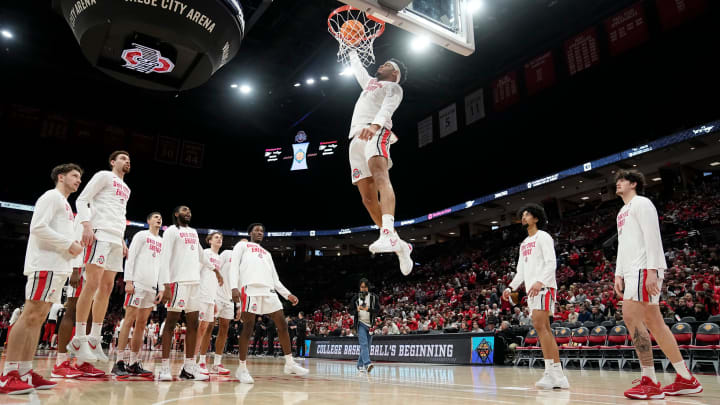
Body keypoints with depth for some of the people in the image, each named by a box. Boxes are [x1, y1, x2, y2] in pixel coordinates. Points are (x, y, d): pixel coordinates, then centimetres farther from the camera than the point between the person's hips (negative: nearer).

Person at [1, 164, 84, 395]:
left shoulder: (65, 205, 26)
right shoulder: (52, 196, -3)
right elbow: (38, 227, -15)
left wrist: (73, 247, 10)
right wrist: (69, 244, -13)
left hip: (58, 267, 10)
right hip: (45, 265, -10)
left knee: (39, 318, 7)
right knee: (30, 315, -12)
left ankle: (26, 372, 9)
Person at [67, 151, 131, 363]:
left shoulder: (126, 188, 26)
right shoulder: (104, 176, 4)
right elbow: (82, 200, -5)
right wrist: (87, 226, -19)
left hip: (116, 239, 8)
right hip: (100, 233, -8)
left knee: (107, 288, 5)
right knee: (92, 284, -12)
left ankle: (94, 340, 9)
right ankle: (79, 339, -7)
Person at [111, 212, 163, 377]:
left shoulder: (162, 242, 21)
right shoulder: (141, 235, 5)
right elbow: (130, 258, -3)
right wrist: (128, 281, -13)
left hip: (152, 287, 6)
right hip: (137, 283, -6)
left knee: (141, 324, 5)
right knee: (129, 320, -7)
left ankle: (133, 363, 8)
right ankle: (120, 362, -5)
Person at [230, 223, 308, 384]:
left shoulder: (267, 253, 34)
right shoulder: (242, 245, 17)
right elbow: (234, 266, 2)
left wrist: (287, 294, 17)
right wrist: (234, 287, -15)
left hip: (268, 290, 6)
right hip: (250, 288, -6)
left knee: (282, 324, 1)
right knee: (248, 328, -6)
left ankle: (290, 364, 8)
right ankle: (242, 368, 5)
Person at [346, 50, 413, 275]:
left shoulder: (393, 87, 15)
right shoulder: (370, 82, 38)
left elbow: (387, 109, -7)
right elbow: (356, 66, 53)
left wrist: (374, 125, -25)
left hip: (376, 132, -7)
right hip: (357, 138, 7)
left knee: (380, 176, -34)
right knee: (368, 199, -4)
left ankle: (389, 234, -53)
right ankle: (399, 246, -2)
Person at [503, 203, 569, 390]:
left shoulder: (543, 236, -1)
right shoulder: (524, 244, 24)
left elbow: (551, 263, -13)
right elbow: (521, 271, 25)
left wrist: (540, 281, -27)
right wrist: (511, 287, 12)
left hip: (544, 287, -9)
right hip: (531, 290, 9)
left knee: (539, 324, -19)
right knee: (545, 329, 5)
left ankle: (550, 372, -18)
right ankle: (558, 376, 7)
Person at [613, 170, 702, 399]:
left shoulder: (641, 203, -3)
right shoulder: (622, 212, 25)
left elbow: (652, 237, -14)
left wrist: (652, 271, -22)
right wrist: (618, 274, 17)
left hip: (644, 269, -9)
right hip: (632, 270, 10)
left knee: (631, 317, -16)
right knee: (654, 323, 8)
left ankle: (650, 382, -12)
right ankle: (686, 379, 14)